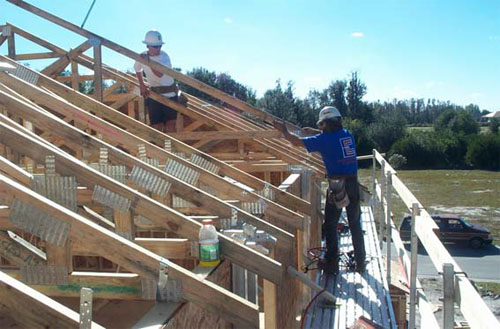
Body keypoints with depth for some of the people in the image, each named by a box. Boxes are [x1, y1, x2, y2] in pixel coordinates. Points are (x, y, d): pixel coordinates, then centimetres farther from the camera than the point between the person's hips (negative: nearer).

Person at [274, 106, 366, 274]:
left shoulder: (324, 139, -6)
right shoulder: (348, 135, 10)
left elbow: (296, 141, -2)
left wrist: (284, 130, 14)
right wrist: (314, 132, 35)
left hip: (336, 185, -5)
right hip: (353, 183, 5)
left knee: (330, 225, 9)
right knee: (355, 225, 14)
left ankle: (332, 263, 15)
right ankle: (360, 263, 22)